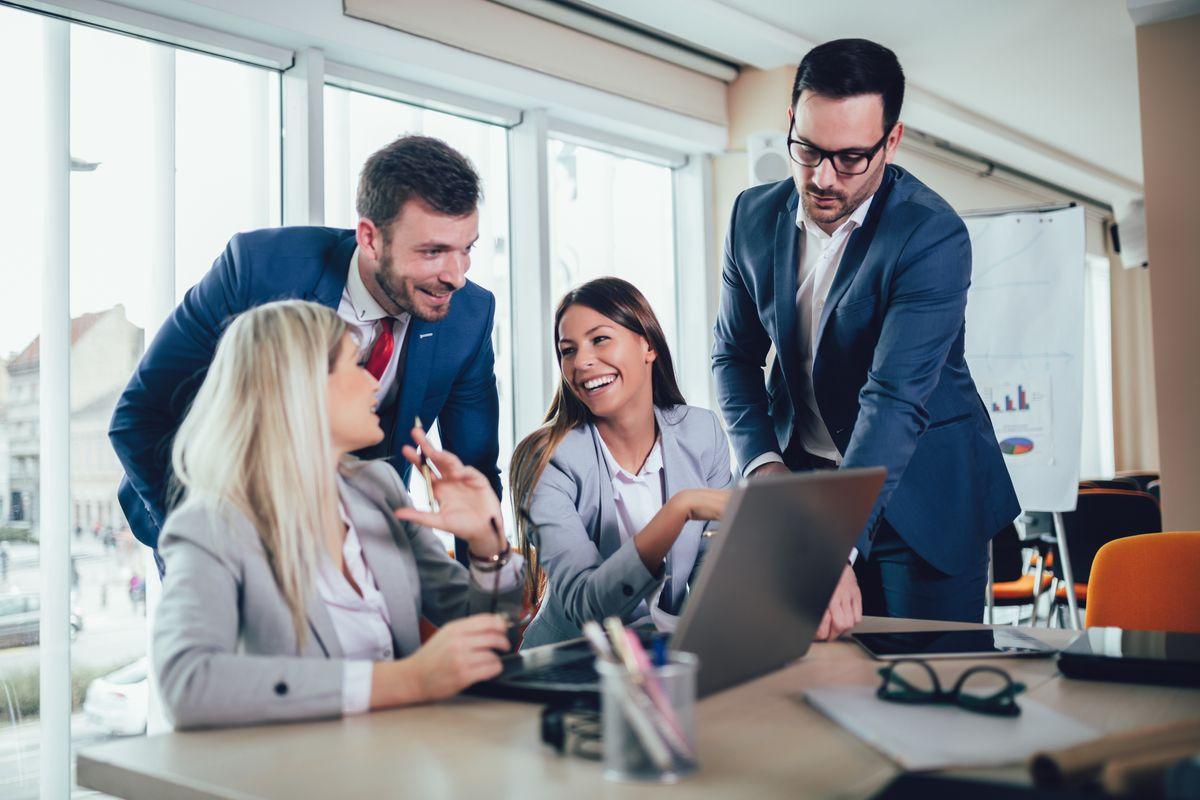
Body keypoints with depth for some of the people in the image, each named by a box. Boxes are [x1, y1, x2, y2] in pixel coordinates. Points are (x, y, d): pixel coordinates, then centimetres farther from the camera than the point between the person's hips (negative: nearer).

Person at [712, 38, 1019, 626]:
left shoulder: (933, 236, -21)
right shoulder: (753, 216, -3)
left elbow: (895, 399, -32)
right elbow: (735, 354, 8)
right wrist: (761, 461, -9)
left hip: (922, 493, -4)